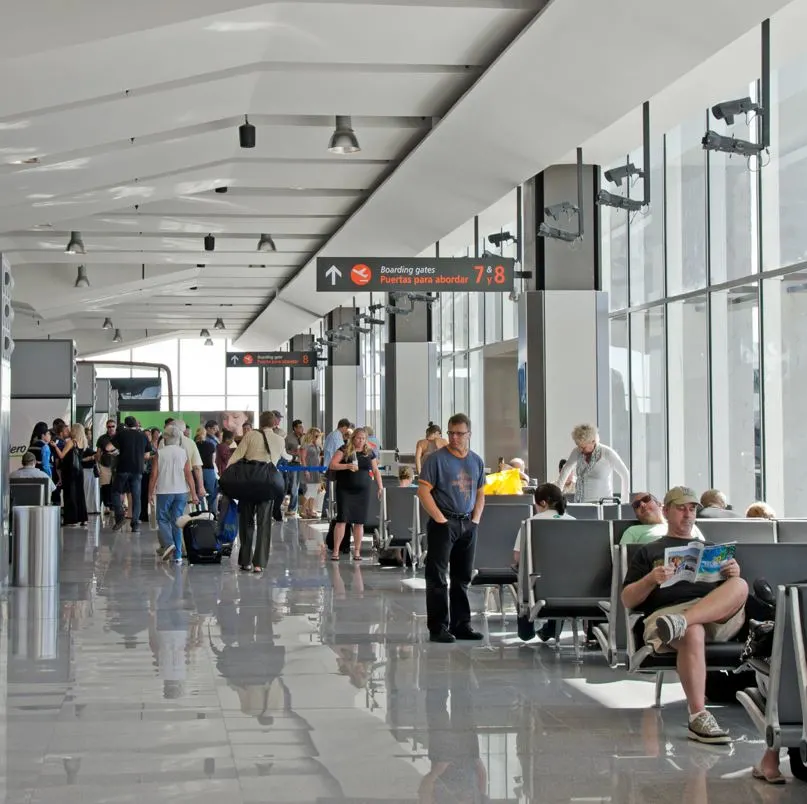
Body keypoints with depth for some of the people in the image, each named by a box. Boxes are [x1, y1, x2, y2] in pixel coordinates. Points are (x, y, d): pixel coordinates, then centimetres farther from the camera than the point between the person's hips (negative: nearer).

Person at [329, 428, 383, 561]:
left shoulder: (369, 453, 9)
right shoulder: (345, 450, -1)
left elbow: (376, 471, 15)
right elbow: (332, 465, -7)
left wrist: (380, 487, 6)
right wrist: (347, 466, -20)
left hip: (362, 491, 3)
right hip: (345, 490, -3)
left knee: (359, 522, 3)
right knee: (342, 519, -7)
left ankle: (357, 551, 11)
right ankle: (335, 551, -1)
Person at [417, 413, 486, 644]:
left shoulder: (476, 461, 11)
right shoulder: (436, 458, -7)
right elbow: (423, 491, -11)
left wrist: (476, 519, 5)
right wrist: (441, 520, -14)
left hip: (468, 524, 6)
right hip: (443, 523, -6)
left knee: (463, 577, 12)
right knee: (437, 577, -4)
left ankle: (461, 624, 19)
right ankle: (438, 627, 0)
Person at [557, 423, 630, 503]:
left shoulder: (607, 453, -7)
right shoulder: (577, 452, 5)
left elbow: (625, 474, 1)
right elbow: (567, 468, 24)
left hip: (600, 502, -4)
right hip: (579, 502, 4)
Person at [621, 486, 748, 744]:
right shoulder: (649, 552, 25)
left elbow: (733, 591, 24)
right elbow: (627, 600, 16)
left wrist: (734, 575, 1)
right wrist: (651, 580, -4)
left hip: (720, 617, 3)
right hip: (667, 608, -3)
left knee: (740, 586, -30)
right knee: (692, 634, -40)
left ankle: (676, 625, -48)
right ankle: (698, 717, -43)